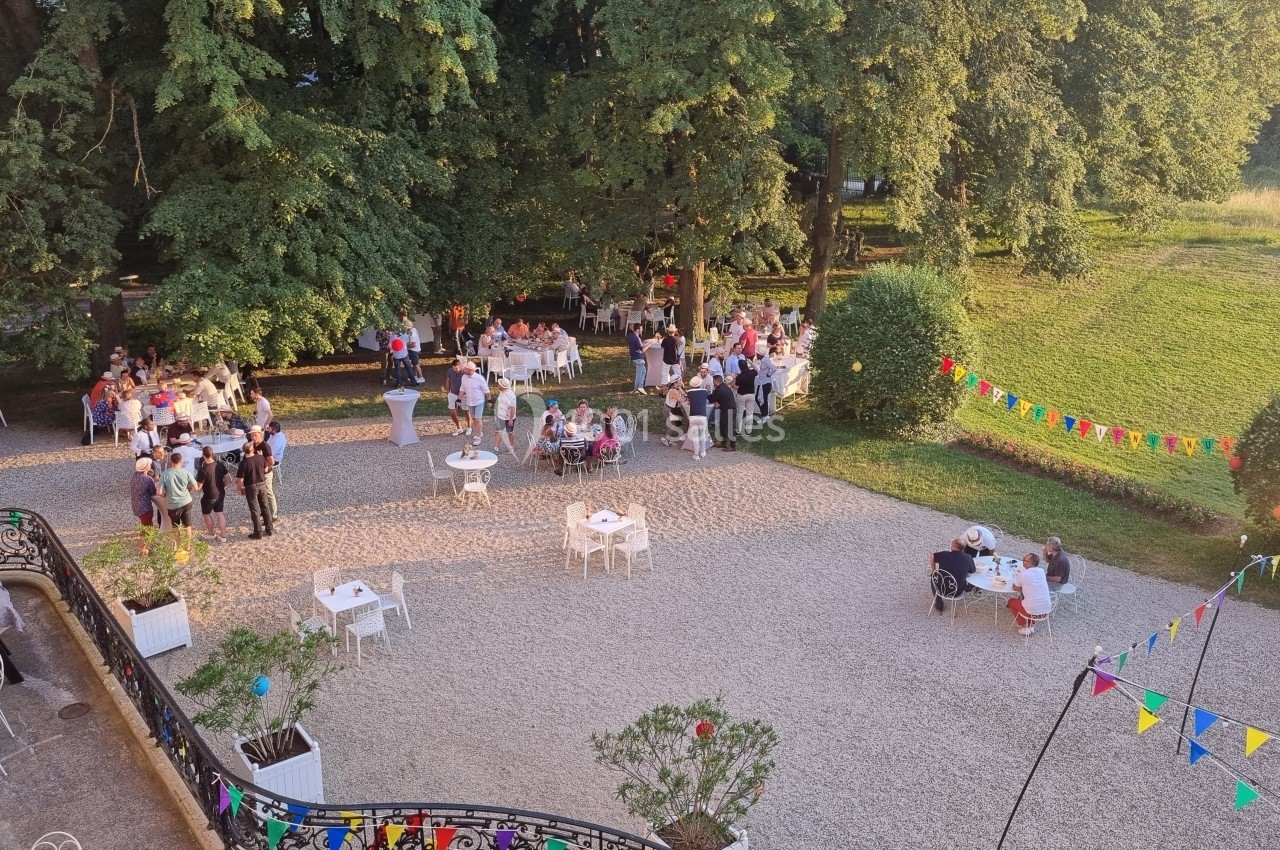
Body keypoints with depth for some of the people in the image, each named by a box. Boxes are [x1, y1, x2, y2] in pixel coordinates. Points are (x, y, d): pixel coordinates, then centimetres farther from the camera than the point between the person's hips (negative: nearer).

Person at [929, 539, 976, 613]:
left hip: (942, 590, -2)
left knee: (933, 577, 31)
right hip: (957, 592, 2)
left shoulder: (945, 555, -16)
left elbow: (931, 557, 2)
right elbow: (972, 570, 7)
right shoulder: (968, 558, -12)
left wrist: (933, 570, 16)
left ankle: (939, 605, 34)